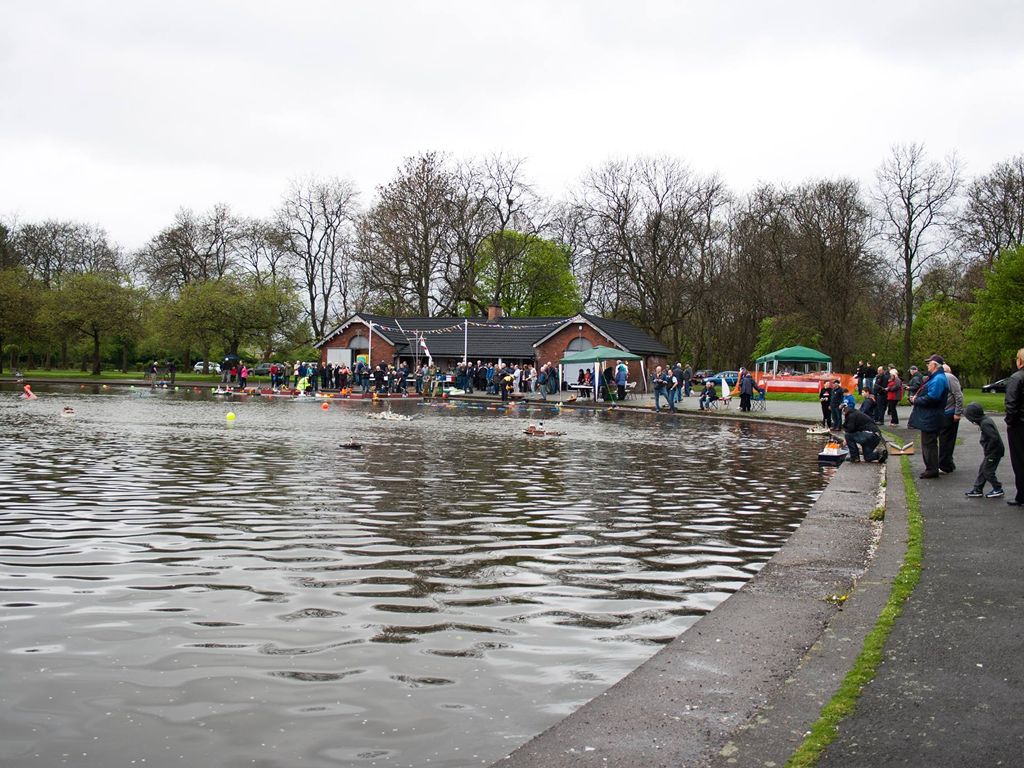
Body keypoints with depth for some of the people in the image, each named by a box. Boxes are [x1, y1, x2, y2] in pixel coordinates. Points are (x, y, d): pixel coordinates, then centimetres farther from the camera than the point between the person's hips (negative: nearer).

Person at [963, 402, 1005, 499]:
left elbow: (994, 437, -31)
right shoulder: (986, 419, 7)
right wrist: (986, 448, 13)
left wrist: (988, 449, -18)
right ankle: (977, 490, 19)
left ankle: (998, 490, 12)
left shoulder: (985, 424, -24)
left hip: (994, 452, -10)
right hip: (992, 451, 10)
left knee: (987, 471, -1)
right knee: (982, 470, 13)